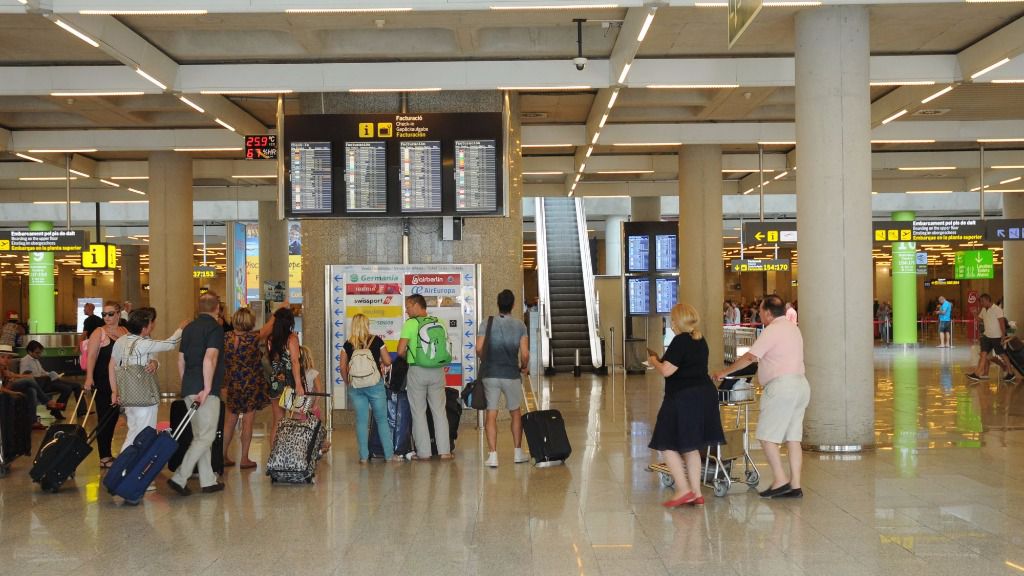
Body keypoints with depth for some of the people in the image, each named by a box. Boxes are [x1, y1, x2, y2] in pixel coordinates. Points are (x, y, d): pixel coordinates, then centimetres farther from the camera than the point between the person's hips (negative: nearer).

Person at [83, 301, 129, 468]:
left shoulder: (126, 332, 9)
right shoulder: (99, 332, -5)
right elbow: (91, 356, -14)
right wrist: (89, 378, -25)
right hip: (103, 382, -5)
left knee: (113, 418, 11)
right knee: (104, 418, -1)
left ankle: (107, 453, 22)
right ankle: (104, 457, 5)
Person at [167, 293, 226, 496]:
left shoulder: (189, 328, 14)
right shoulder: (215, 327, -9)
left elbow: (180, 361, 17)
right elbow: (209, 359, -21)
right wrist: (207, 388, -20)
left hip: (189, 390, 8)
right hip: (206, 391, -8)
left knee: (200, 436, 13)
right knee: (206, 437, -4)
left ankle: (208, 481, 17)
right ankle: (179, 478, -12)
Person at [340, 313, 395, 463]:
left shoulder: (348, 345, 2)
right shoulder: (376, 340, -2)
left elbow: (343, 368, 3)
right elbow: (388, 361, 0)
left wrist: (349, 382, 16)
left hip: (355, 386, 2)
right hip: (375, 384, -2)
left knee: (361, 420, 7)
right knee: (382, 419, 7)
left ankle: (363, 456, 7)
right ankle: (389, 455, 8)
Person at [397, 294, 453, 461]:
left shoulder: (410, 323, -9)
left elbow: (400, 351, -12)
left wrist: (408, 357, 8)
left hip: (417, 371, -3)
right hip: (438, 371, 3)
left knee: (419, 412, 6)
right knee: (439, 411, 10)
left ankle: (423, 452, 8)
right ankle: (444, 451, 9)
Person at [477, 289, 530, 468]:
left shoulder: (488, 322, -2)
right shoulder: (520, 325, -2)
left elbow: (479, 348, -7)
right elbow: (525, 354, -7)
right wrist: (524, 367, 14)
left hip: (491, 374, 0)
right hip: (511, 374, 0)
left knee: (491, 415, 3)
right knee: (516, 413, 16)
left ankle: (493, 455, -1)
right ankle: (518, 453, 22)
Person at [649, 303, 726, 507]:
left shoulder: (680, 341, -15)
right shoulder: (701, 341, 12)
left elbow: (666, 371, -19)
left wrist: (654, 361, 1)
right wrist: (662, 360, 23)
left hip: (683, 398, -9)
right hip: (705, 394, 9)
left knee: (668, 445, 1)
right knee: (691, 447, 15)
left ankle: (683, 490, -4)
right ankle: (696, 493, 16)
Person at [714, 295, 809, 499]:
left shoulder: (772, 331, -12)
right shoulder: (792, 327, 17)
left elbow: (749, 357, -16)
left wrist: (725, 372, -9)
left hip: (782, 386, -9)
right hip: (800, 384, 9)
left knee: (767, 436, -3)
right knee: (793, 438, 8)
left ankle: (780, 481, -4)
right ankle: (795, 486, 8)